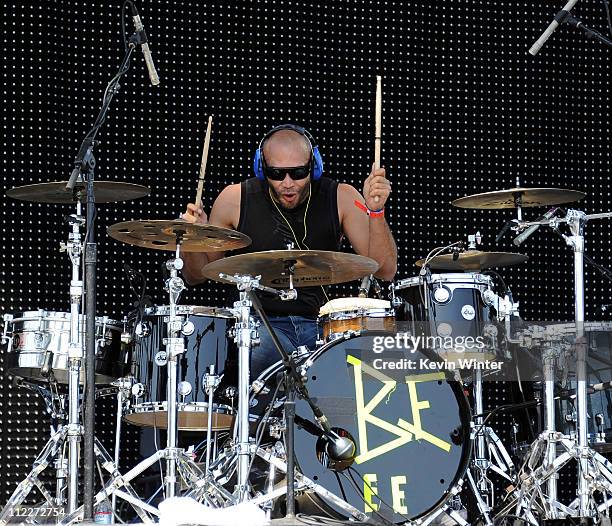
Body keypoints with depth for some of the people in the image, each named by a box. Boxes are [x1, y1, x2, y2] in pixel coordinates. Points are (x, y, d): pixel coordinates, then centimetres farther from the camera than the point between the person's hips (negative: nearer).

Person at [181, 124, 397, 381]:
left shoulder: (341, 198, -1)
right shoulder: (235, 200, -2)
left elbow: (385, 271, -7)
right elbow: (196, 276, 9)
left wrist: (375, 211, -21)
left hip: (322, 322, 1)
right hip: (260, 322, -1)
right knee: (257, 360, -35)